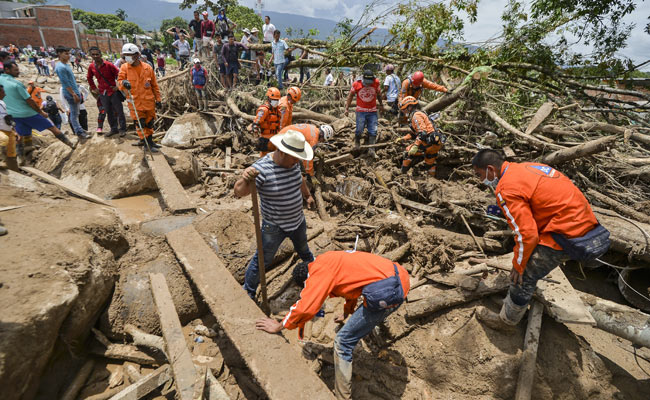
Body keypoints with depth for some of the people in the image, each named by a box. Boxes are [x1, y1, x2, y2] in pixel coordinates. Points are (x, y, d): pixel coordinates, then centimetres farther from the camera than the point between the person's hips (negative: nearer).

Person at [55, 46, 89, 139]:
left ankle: (78, 128, 26)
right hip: (71, 94, -9)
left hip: (75, 92, 9)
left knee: (75, 113, 16)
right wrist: (74, 94, -21)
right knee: (74, 114, -3)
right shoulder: (61, 67, -16)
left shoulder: (66, 65, 14)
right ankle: (79, 132, 1)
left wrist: (78, 93, 21)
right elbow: (65, 83, -20)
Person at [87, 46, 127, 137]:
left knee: (119, 111, 0)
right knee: (108, 112, 10)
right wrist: (94, 88, 13)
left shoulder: (108, 64, -12)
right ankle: (114, 129, 20)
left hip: (113, 91, -4)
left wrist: (117, 85, -9)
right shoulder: (91, 67, 2)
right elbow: (89, 78, 18)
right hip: (102, 93, 5)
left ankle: (122, 129, 9)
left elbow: (118, 74, -7)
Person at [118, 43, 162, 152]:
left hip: (149, 100, 1)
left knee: (149, 122, 12)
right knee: (140, 122, -2)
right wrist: (123, 83, -29)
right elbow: (119, 81, -4)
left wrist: (158, 99, 7)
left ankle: (148, 140, 30)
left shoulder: (147, 68, 0)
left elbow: (154, 85, 7)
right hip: (135, 101, -1)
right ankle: (148, 143, 6)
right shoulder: (124, 68, 0)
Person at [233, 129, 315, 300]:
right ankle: (247, 292, 31)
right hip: (274, 227, -6)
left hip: (298, 221, 6)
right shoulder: (261, 169, -30)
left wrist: (307, 195, 27)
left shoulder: (293, 162, -9)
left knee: (303, 249, 32)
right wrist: (245, 180, -59)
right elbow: (239, 192, -37)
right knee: (262, 261, 8)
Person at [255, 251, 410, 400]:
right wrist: (347, 313, 53)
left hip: (384, 293, -10)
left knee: (343, 342, 2)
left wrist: (279, 326, 2)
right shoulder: (331, 260, 21)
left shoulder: (320, 269, -7)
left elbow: (305, 307, -13)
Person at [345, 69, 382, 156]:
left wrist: (381, 104, 25)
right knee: (359, 130, -2)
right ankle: (357, 143, 28)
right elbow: (350, 95, 4)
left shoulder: (376, 83, -3)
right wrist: (347, 108, 2)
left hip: (373, 111, 2)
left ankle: (371, 150, 2)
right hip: (361, 111, -2)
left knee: (373, 132, -3)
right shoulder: (356, 84, -8)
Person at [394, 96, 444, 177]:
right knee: (428, 155, 31)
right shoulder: (419, 114, 23)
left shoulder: (416, 116, -10)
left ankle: (403, 173, 4)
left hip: (431, 142, -10)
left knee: (410, 151, -4)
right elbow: (414, 133, 27)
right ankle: (432, 173, 47)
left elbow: (422, 133, -22)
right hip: (437, 143, 10)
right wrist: (402, 139, 20)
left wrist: (415, 146, -27)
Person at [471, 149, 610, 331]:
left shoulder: (506, 189, -19)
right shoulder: (525, 167, 10)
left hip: (567, 233, -9)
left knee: (524, 276, 2)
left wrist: (518, 266, -5)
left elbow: (527, 234, -21)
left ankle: (507, 321, 20)